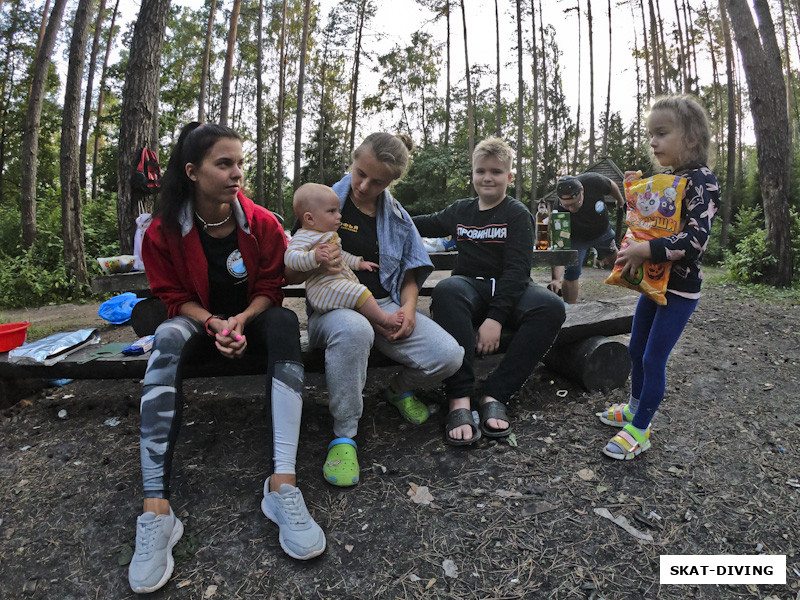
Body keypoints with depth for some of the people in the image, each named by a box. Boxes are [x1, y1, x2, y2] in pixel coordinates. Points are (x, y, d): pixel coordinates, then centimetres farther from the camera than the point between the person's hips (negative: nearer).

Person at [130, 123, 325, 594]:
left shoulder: (262, 223, -7)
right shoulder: (165, 230, -8)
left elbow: (270, 287, -2)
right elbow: (174, 296, -2)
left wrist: (242, 319, -21)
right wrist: (214, 323, -21)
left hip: (252, 318, 1)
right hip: (200, 320, 0)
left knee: (285, 322, -34)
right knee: (168, 338, -34)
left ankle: (282, 484, -42)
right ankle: (156, 507, -38)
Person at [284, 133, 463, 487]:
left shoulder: (398, 218, 13)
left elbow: (409, 274, 17)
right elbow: (290, 275, 1)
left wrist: (408, 308, -5)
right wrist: (317, 266, -23)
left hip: (385, 305, 4)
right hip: (334, 306, -3)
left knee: (448, 355, -20)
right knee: (353, 330, -42)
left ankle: (399, 389, 17)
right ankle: (344, 436, -19)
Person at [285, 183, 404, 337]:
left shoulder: (330, 236, 22)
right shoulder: (304, 236, -10)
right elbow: (290, 257, -26)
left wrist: (358, 263, 30)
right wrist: (314, 256, -42)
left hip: (344, 281, 11)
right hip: (324, 287, -11)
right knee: (360, 294, -20)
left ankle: (381, 329, 7)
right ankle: (384, 319, -5)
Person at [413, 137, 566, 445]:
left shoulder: (517, 214, 4)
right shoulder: (459, 211, 16)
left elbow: (517, 269, -9)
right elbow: (424, 225, 35)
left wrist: (496, 316, -22)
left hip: (508, 291, -1)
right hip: (470, 287, 1)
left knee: (551, 307, -32)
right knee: (446, 289, -35)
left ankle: (495, 395, -28)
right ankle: (459, 400, -38)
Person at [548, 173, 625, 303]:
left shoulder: (594, 182, -35)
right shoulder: (558, 210, -40)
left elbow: (611, 186, -8)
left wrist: (620, 201, 12)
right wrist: (555, 278, -56)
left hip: (602, 231, 3)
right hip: (577, 238, -3)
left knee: (613, 258, 22)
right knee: (571, 274, -14)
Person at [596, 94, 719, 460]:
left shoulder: (701, 181, -16)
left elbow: (697, 238, -27)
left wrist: (644, 251, -31)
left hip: (680, 289, -8)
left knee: (654, 359, -4)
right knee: (636, 351, 17)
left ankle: (639, 431, 9)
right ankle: (635, 408, 36)